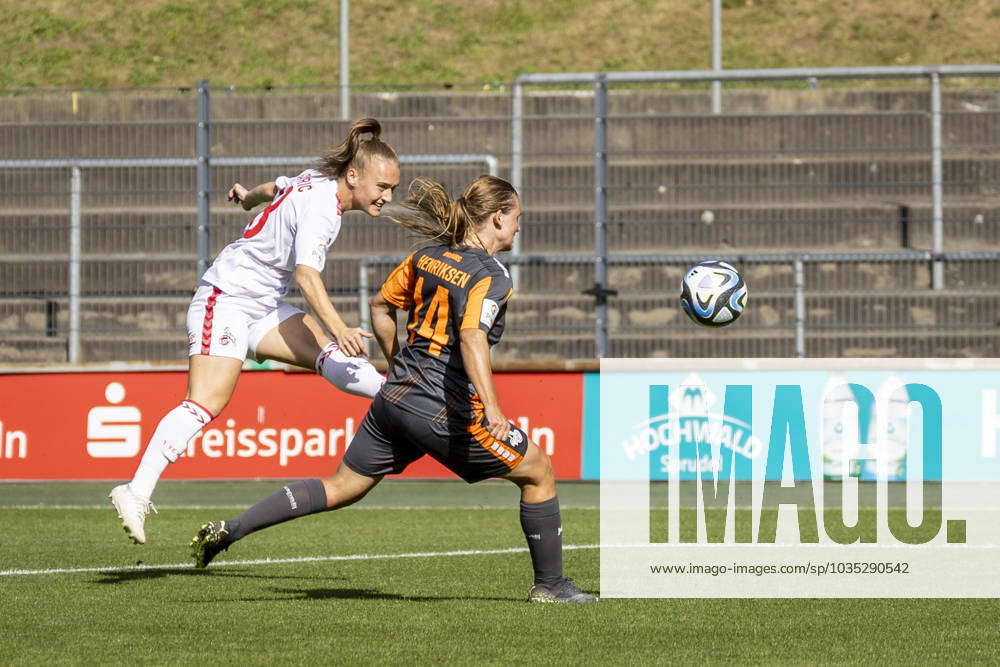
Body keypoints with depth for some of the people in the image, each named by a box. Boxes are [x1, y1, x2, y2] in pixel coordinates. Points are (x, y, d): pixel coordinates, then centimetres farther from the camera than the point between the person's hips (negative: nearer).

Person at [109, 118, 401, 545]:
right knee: (206, 405, -21)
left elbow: (274, 187, 28)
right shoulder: (321, 207, -22)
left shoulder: (317, 181, 6)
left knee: (335, 359, -10)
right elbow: (306, 274, -35)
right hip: (226, 300, -10)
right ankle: (137, 493, -27)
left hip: (264, 307, 10)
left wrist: (248, 197, 51)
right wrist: (339, 329, -48)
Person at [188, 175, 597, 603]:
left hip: (395, 396, 7)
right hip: (445, 409, -7)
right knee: (538, 471, 9)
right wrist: (491, 408, -41)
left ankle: (229, 530, 9)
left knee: (342, 488, 17)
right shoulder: (491, 276, -14)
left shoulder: (428, 256, 9)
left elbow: (381, 305, 20)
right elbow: (472, 336, -30)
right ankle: (549, 585, 14)